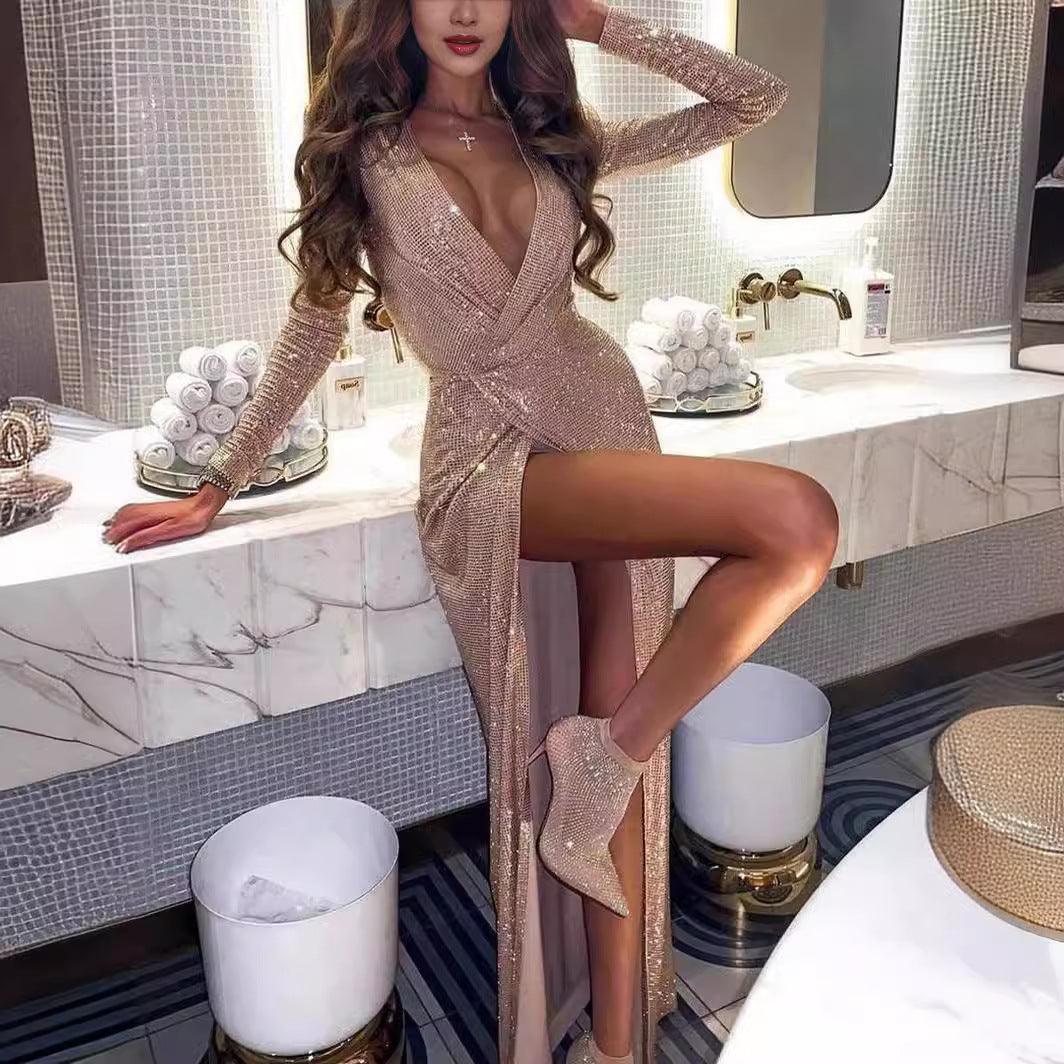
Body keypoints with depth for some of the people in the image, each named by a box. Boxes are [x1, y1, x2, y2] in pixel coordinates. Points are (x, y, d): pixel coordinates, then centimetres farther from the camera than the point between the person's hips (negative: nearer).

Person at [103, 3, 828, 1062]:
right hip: (490, 454, -4)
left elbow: (758, 97, 14)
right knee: (798, 521, -26)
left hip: (606, 424, 4)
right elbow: (314, 325, 12)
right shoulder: (364, 152, 8)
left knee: (617, 750, -1)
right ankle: (606, 755, -9)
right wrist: (217, 484, 13)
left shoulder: (560, 139, 14)